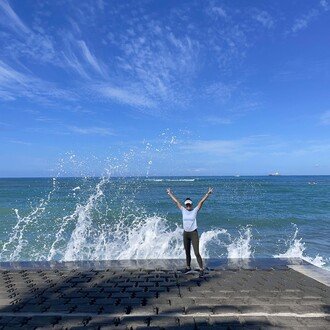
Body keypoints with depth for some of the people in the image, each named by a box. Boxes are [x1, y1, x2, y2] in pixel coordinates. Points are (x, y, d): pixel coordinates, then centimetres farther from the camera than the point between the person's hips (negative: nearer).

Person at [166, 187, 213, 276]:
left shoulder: (195, 210, -4)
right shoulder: (183, 210, 3)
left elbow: (201, 201, -13)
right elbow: (176, 201, 8)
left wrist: (208, 193, -20)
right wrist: (170, 193, 14)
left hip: (193, 233, -4)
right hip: (185, 233, 4)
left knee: (197, 253, -7)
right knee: (187, 252, 16)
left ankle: (201, 269, 3)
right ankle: (188, 267, 31)